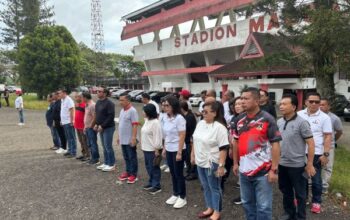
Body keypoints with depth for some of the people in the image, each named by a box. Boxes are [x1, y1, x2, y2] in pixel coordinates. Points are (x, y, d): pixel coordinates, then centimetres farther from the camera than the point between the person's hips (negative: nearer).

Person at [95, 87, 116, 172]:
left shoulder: (109, 103, -16)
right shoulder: (98, 102, 11)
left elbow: (111, 116, -20)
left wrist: (102, 126, -19)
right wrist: (96, 124, 6)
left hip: (108, 128, -8)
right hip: (101, 128, 8)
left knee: (108, 147, -3)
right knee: (104, 147, 15)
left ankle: (112, 165, 9)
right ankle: (106, 163, 26)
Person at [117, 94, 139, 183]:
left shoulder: (132, 111, -16)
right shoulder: (122, 110, 11)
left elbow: (135, 125, -20)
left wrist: (133, 138, -25)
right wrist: (119, 136, 18)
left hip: (130, 139, -8)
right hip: (123, 139, 8)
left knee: (132, 157, 2)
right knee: (126, 157, 17)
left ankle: (133, 174, 11)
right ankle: (128, 172, 28)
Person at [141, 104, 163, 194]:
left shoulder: (155, 122, -21)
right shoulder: (147, 120, 9)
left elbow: (158, 137, -22)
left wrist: (157, 149, -20)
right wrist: (143, 146, 19)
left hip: (153, 150, -10)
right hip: (146, 149, 10)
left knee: (154, 168, 2)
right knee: (148, 167, 20)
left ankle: (156, 186, 14)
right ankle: (151, 183, 35)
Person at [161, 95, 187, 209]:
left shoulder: (179, 118, -18)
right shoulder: (165, 118, 4)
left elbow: (182, 136, -18)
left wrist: (179, 152, -18)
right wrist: (164, 148, 13)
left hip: (177, 150, -7)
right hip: (169, 150, 7)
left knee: (179, 174, 4)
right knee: (173, 173, 16)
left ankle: (182, 197, 18)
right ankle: (175, 194, 31)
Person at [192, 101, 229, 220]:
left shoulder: (219, 127, -20)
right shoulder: (200, 123, 4)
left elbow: (223, 148, -21)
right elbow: (195, 140, 14)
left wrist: (221, 165, -22)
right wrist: (193, 155, 16)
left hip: (212, 163, -7)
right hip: (200, 162, 8)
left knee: (215, 188, 8)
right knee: (205, 187, 19)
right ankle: (210, 208, 36)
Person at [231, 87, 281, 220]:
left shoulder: (267, 119, -12)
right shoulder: (239, 120, 4)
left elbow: (275, 145, -13)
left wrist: (274, 169, -16)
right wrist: (235, 163, 13)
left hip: (263, 171, -5)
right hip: (244, 170, 6)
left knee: (263, 207, 7)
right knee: (247, 203, 20)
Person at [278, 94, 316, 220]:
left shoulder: (301, 122, -14)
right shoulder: (279, 122, 2)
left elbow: (311, 144, -12)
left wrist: (309, 165, -12)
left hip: (297, 165, -5)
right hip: (282, 164, 5)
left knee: (299, 193, 11)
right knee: (285, 190, 20)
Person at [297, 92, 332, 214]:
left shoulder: (324, 117, -6)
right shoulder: (299, 114, 1)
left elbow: (328, 137, -6)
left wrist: (326, 154, -11)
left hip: (316, 153, -2)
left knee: (316, 179, 9)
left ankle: (316, 202, 24)